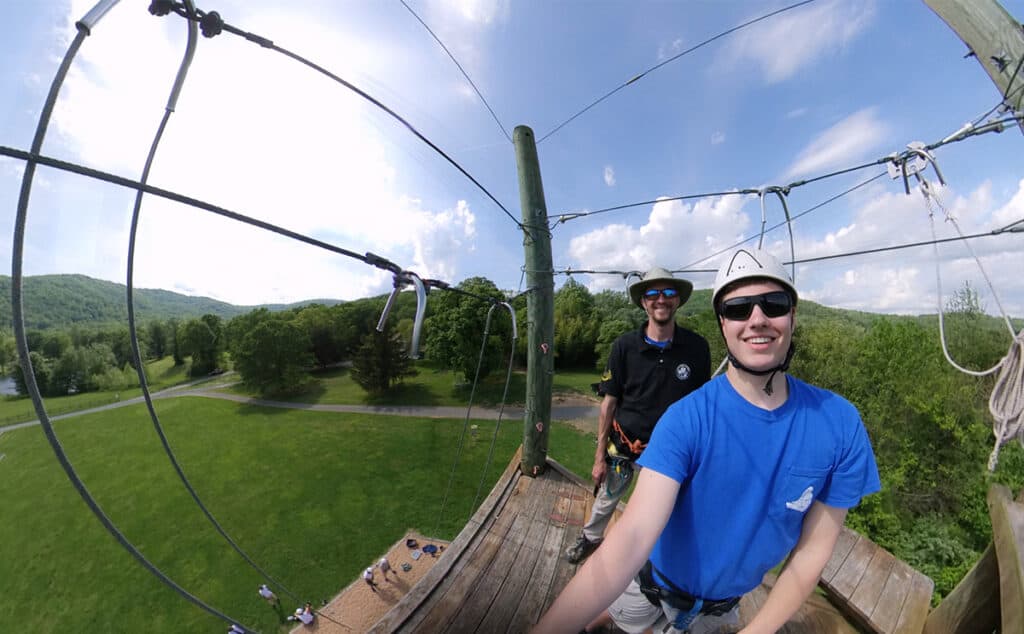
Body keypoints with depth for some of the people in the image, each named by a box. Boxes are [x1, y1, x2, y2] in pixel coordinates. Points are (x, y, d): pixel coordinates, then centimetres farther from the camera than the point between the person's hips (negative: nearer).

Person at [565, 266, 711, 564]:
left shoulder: (696, 347, -11)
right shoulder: (625, 346, -15)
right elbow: (609, 402, -9)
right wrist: (600, 456, -5)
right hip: (624, 444, 0)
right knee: (605, 499, 18)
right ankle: (591, 537, 49)